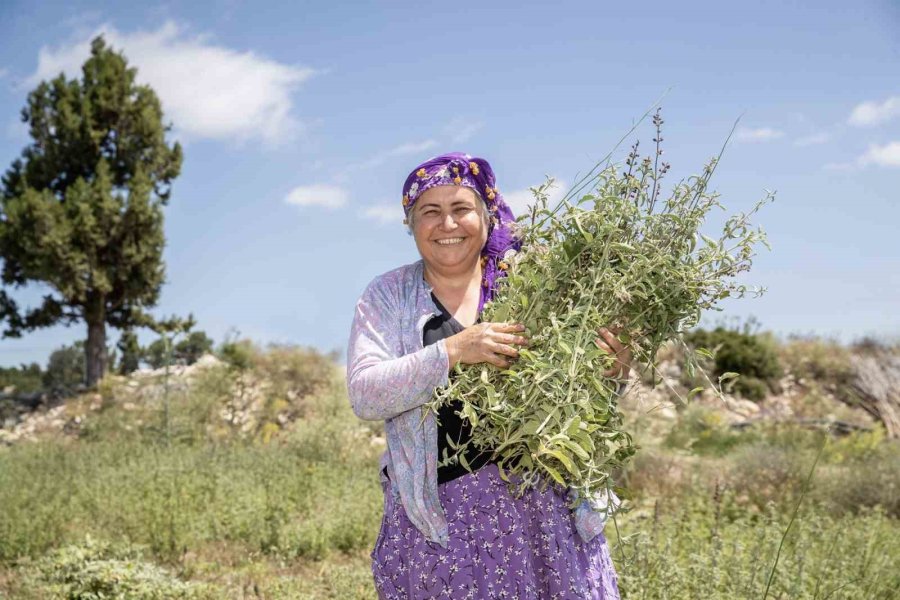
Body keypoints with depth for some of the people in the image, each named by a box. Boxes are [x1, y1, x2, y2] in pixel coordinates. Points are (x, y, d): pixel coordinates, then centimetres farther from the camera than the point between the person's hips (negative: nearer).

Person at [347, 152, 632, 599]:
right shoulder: (387, 296, 3)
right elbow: (364, 395, -10)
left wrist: (612, 375, -15)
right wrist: (453, 351, -23)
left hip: (544, 502, 1)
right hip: (439, 516, -1)